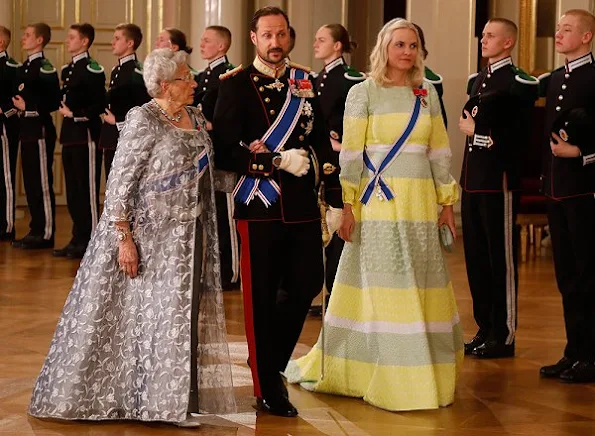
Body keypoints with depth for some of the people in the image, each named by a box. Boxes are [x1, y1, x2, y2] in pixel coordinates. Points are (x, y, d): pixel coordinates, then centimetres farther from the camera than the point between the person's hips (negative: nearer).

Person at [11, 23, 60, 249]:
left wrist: (29, 107, -19)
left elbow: (54, 101, -18)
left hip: (40, 130, -9)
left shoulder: (45, 69, -13)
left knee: (42, 183, -5)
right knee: (30, 183, 12)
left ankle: (45, 234, 0)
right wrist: (17, 105, 5)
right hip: (27, 129, 9)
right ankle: (36, 230, 19)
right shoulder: (24, 68, 16)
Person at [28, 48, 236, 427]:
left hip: (187, 238, 7)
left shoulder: (196, 119, 9)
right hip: (147, 236, -7)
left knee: (180, 316, 9)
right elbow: (120, 183, -15)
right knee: (132, 316, 0)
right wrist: (124, 239, -19)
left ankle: (170, 399, 18)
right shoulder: (143, 120, -13)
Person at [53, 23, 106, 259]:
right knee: (73, 191, 12)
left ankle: (89, 241, 1)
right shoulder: (67, 70, 16)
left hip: (86, 135, -9)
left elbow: (100, 104, -16)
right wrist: (63, 107, 4)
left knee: (87, 190, -4)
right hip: (69, 134, 9)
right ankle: (78, 238, 20)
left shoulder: (92, 70, -12)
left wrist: (76, 114, -14)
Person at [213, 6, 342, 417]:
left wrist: (336, 199, 8)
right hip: (260, 208, -4)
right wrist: (278, 160, -18)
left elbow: (322, 142, 12)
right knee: (262, 296, 3)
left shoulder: (305, 82, 9)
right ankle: (268, 388, 16)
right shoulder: (237, 85, -5)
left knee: (307, 285, 7)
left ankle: (271, 361, 31)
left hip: (303, 207, 5)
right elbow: (225, 152, -12)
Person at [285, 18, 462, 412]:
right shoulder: (363, 93, -2)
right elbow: (350, 154, -4)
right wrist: (347, 205, -10)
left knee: (422, 288, 6)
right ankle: (386, 377, 8)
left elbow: (440, 152, 13)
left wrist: (447, 201, 9)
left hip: (420, 203, 4)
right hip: (379, 203, -4)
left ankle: (422, 373, 17)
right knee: (381, 288, -1)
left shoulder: (427, 93, 10)